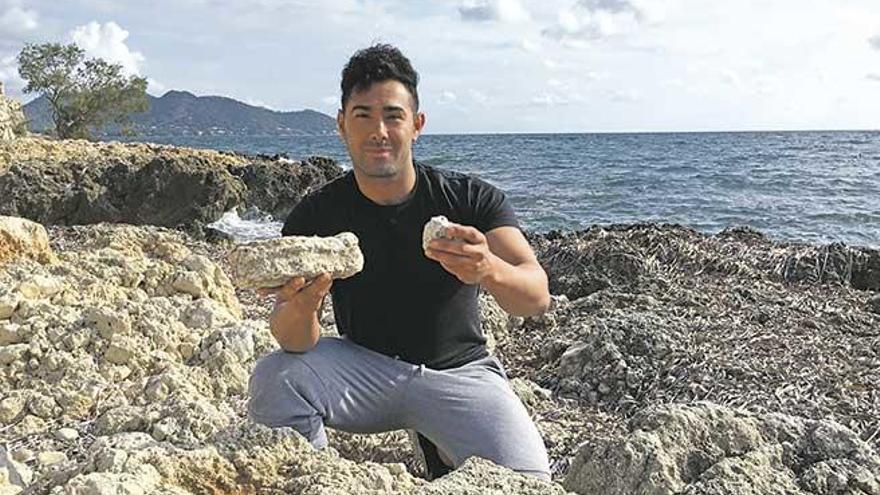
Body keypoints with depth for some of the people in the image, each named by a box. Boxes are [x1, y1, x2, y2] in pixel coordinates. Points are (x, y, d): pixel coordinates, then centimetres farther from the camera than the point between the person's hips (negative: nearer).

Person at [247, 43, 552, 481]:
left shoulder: (472, 200, -11)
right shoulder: (316, 214, -9)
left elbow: (536, 298, -23)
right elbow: (295, 343, -17)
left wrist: (489, 270, -46)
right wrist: (302, 306, -42)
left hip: (458, 371, 0)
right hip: (363, 368, 0)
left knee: (526, 479, -23)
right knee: (273, 379, -27)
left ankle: (444, 451, 11)